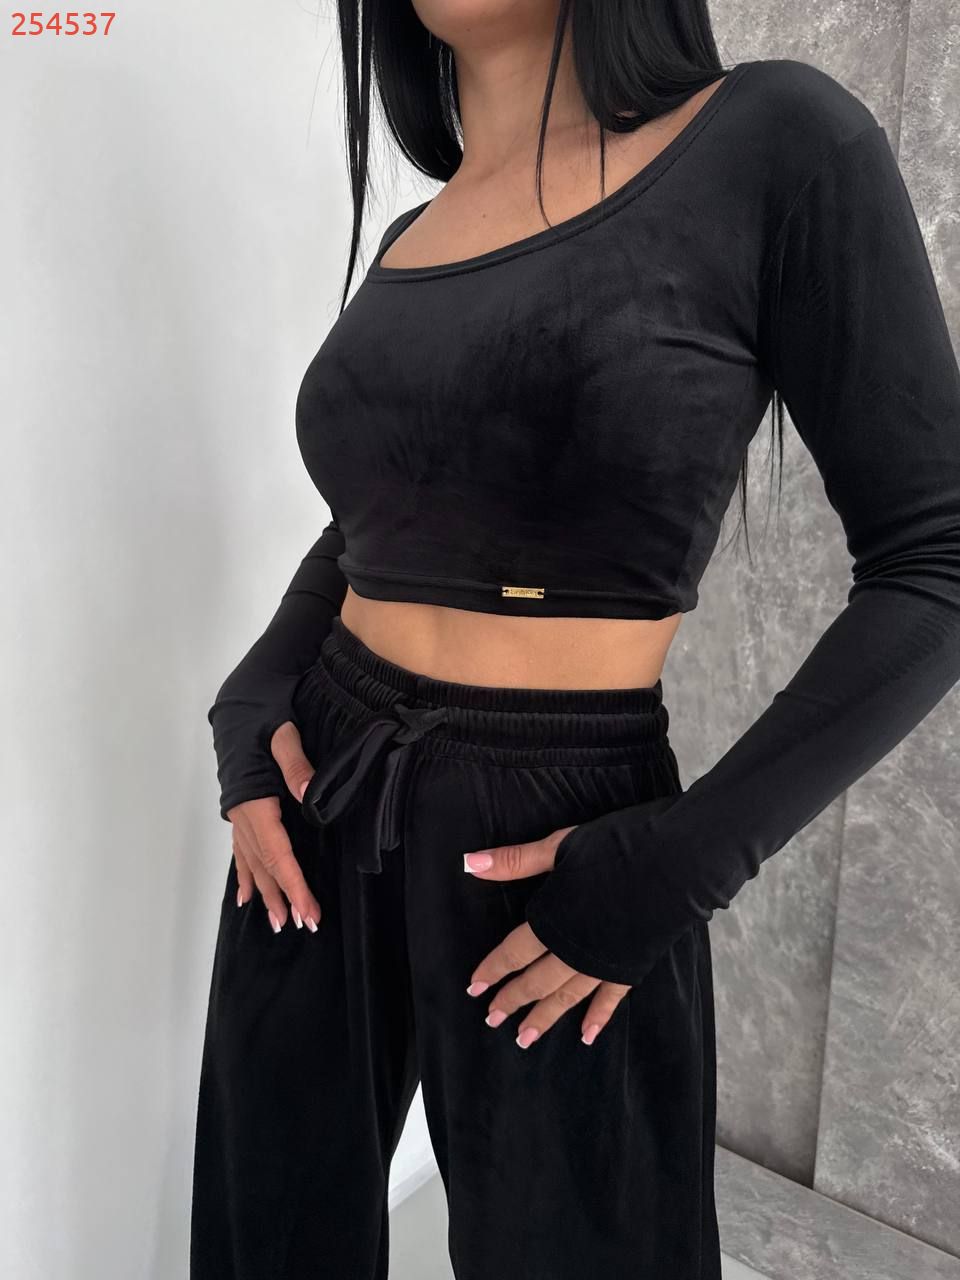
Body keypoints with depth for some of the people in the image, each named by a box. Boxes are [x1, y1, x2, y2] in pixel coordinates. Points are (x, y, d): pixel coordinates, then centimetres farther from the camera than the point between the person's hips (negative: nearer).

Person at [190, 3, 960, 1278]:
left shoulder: (774, 139, -8)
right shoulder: (409, 239, 8)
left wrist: (678, 869, -16)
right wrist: (250, 706, 2)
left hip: (563, 863, -5)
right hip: (320, 822, 6)